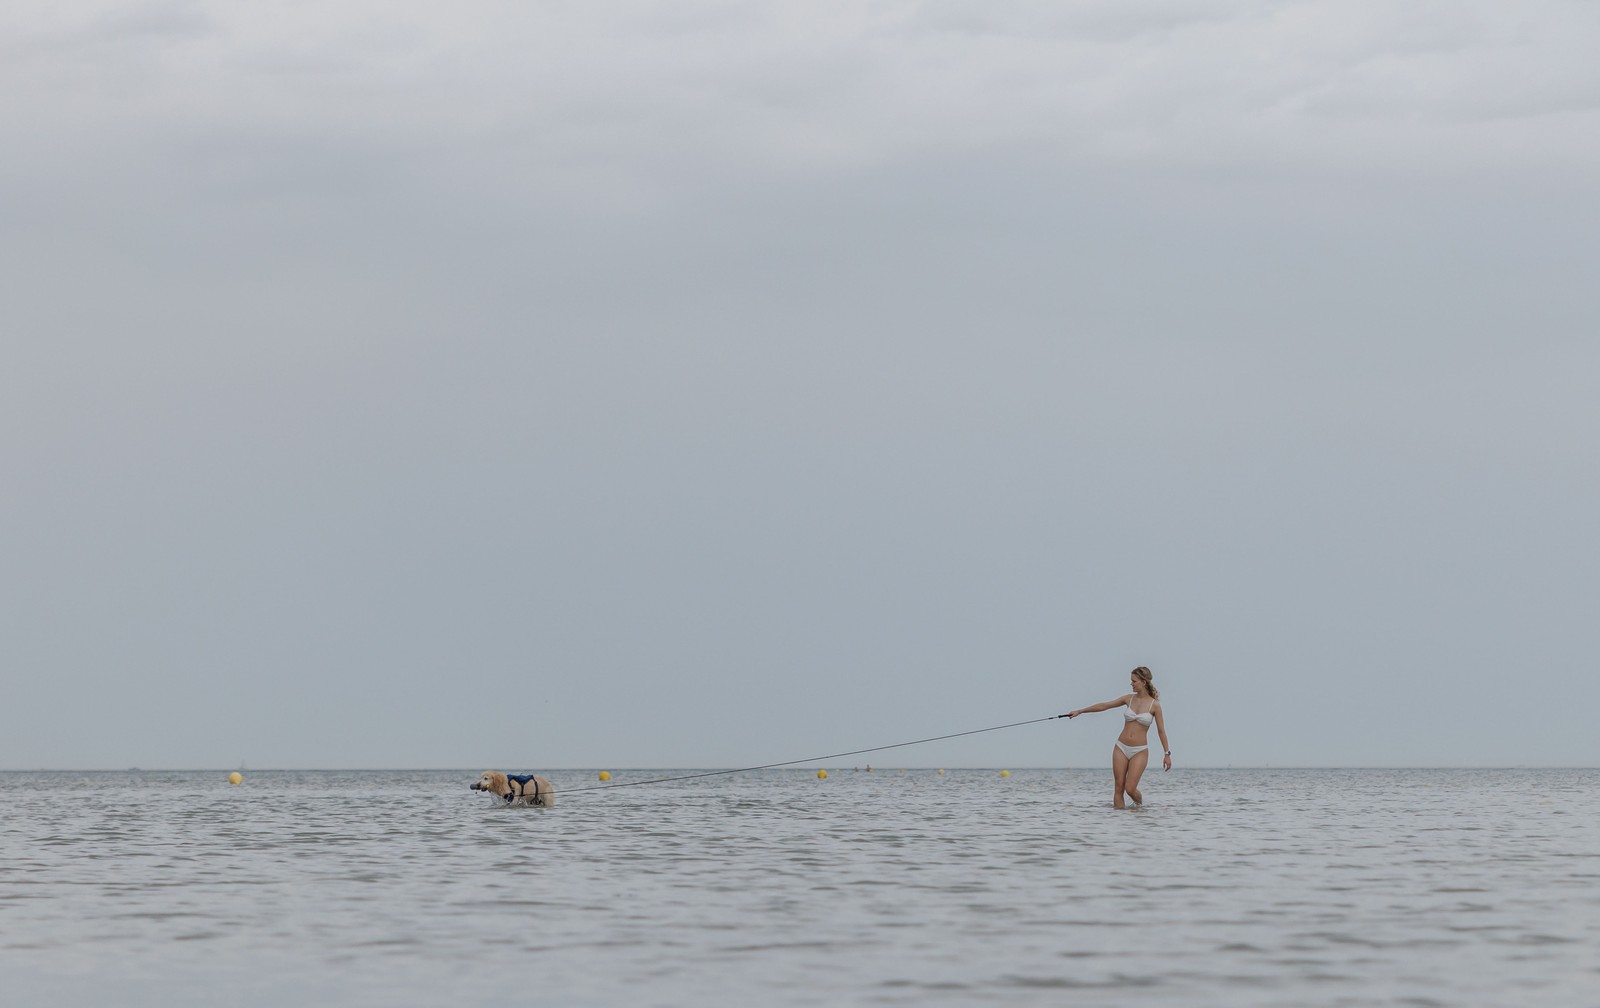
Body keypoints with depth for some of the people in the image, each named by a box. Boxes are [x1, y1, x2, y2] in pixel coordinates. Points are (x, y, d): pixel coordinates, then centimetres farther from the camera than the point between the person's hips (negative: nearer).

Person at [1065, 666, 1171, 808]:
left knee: (1130, 789, -9)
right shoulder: (1129, 699, 5)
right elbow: (1104, 706, 10)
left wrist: (1167, 754, -2)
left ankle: (1140, 804, 22)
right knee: (1118, 788, -2)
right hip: (1121, 748, 4)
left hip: (1140, 751, -4)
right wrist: (1079, 711, 12)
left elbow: (1161, 730, -1)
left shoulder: (1154, 705, -5)